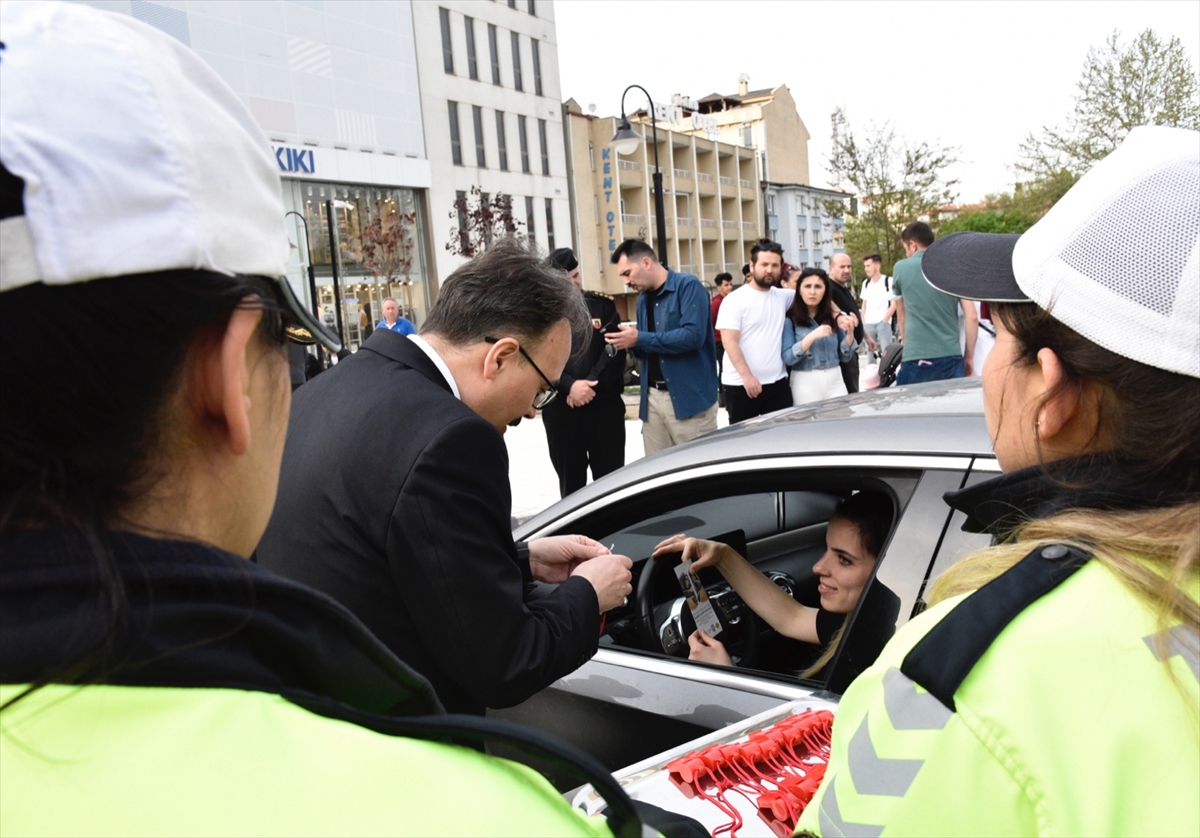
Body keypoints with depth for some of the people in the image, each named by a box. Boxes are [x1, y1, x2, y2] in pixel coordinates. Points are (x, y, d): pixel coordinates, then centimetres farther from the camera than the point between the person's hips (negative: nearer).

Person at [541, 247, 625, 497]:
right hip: (560, 410, 0)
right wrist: (569, 386, -16)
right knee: (571, 482, 11)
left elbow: (615, 350, -2)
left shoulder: (603, 305, 5)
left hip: (605, 405, 0)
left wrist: (591, 385, -12)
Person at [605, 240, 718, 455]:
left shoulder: (688, 286, -8)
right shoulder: (643, 298, 14)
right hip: (652, 398, 7)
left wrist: (640, 339, -16)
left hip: (689, 397, -7)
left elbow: (693, 335, -22)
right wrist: (631, 344, -2)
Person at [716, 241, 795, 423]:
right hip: (741, 385, -5)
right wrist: (747, 376, -20)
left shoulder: (783, 296, 9)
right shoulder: (735, 299, -6)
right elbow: (729, 342, -12)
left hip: (778, 382, 5)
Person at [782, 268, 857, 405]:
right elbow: (787, 358, -13)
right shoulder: (790, 319, -5)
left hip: (835, 380, 4)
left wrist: (850, 332, -7)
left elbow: (845, 355, 9)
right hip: (805, 382, -4)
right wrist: (812, 336, -22)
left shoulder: (833, 317, 7)